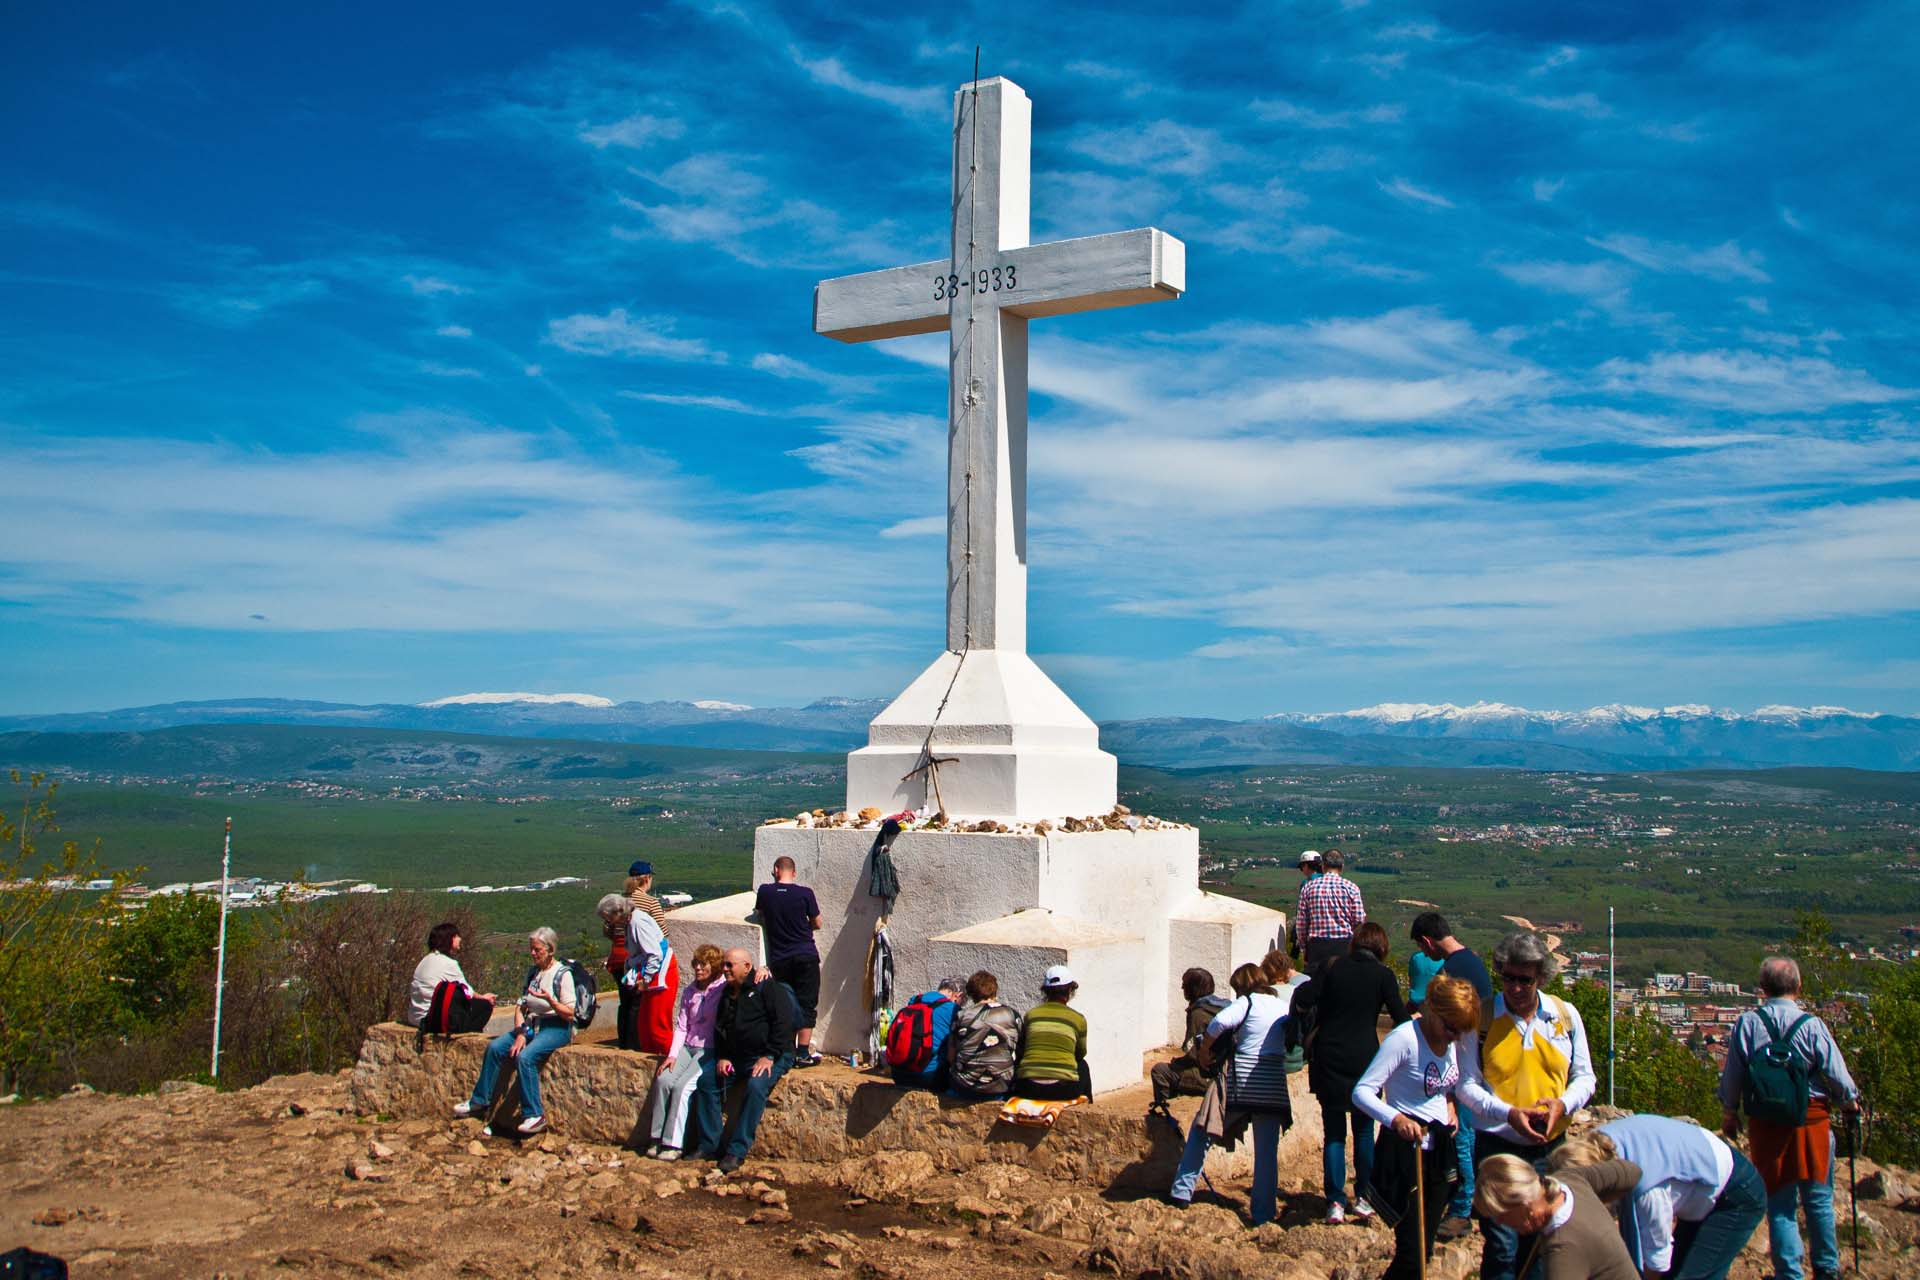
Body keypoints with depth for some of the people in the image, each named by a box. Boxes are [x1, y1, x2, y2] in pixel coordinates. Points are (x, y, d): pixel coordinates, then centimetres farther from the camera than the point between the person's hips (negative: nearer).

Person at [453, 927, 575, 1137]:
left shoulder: (562, 974, -7)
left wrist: (549, 1000, -27)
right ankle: (480, 1100, 1)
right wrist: (520, 1033, -6)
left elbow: (569, 1014, -11)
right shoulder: (532, 973, 13)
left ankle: (534, 1115, -25)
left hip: (556, 1028, -7)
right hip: (531, 1025, 7)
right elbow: (520, 1006, 10)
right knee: (495, 1047, -11)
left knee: (525, 1057, -30)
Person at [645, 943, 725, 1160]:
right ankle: (657, 1138, -11)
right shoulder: (689, 991, 13)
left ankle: (674, 1143, -17)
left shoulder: (723, 990, -6)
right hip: (688, 1047, 6)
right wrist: (672, 1054, 1)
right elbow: (681, 1026, 11)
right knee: (663, 1080, -17)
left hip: (710, 1050, -6)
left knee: (683, 1086, -23)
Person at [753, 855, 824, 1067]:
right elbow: (818, 923, 3)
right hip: (806, 957, -2)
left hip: (778, 960, 2)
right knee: (806, 1004, 4)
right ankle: (803, 1053, 2)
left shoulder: (765, 892, -3)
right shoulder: (805, 893, -8)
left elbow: (759, 913, 16)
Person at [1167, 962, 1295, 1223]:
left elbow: (1220, 1021, -21)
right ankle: (1263, 1211, 6)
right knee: (1267, 1150, 8)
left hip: (1241, 1080, -4)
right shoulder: (1285, 1006, 12)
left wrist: (1204, 1050, -9)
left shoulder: (1247, 1003, -4)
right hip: (1274, 1082, 4)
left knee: (1200, 1131, 12)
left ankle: (1183, 1191, 11)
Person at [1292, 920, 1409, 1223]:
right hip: (1364, 1059, 0)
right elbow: (1401, 1018, -6)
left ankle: (1336, 1202, 3)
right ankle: (1364, 1198, 18)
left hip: (1328, 1061, 0)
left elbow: (1302, 1000, -10)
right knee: (1364, 1131, 16)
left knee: (1334, 1133, 8)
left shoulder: (1331, 967, -1)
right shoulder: (1383, 975, -3)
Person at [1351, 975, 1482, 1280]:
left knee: (1425, 1249, 13)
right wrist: (1396, 1119, -40)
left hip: (1439, 1150, 8)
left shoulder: (1451, 1041, 5)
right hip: (1405, 1149, -8)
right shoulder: (1404, 1038, -19)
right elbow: (1362, 1091, -24)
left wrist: (1449, 1103, 4)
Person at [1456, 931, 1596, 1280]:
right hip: (1497, 1147, -3)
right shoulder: (1481, 1017, -6)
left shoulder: (1565, 1014, 2)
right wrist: (1508, 1113, -19)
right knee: (1502, 1247, -2)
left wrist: (1562, 1104, -11)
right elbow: (1467, 1084, -5)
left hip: (1550, 1147, 3)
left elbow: (1584, 1077, 9)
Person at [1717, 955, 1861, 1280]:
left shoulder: (1746, 1024, -7)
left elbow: (1731, 1077, -2)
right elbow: (1836, 1073, -5)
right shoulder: (1811, 1025, -12)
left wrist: (1729, 1113, 14)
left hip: (1766, 1124, 0)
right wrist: (1849, 1101, 17)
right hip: (1812, 1120, 0)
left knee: (1779, 1203, 9)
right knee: (1819, 1199, 15)